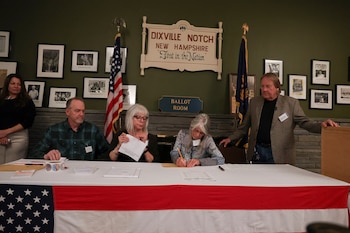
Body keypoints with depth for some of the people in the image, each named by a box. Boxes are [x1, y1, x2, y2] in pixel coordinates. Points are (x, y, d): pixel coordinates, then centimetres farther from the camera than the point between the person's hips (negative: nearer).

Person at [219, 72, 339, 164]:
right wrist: (230, 138, 10)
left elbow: (304, 122, -2)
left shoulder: (291, 103, 0)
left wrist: (321, 125, -21)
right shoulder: (254, 102, 9)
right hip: (257, 152, 3)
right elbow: (244, 126, 15)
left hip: (279, 155, -3)